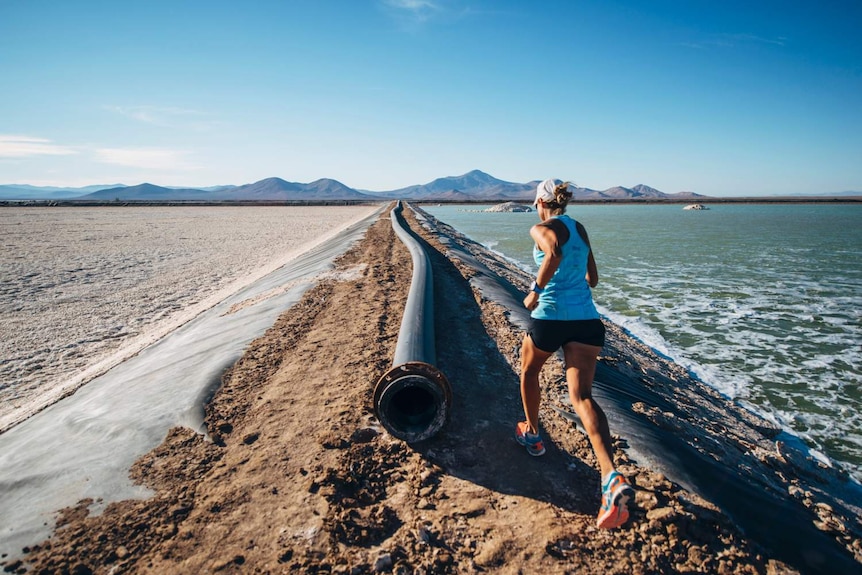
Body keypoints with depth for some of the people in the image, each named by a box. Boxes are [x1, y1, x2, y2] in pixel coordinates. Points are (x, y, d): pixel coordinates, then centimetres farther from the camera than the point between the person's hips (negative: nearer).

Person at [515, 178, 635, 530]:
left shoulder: (541, 228, -2)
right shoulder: (580, 230, 18)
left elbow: (555, 251, -26)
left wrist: (536, 290, -16)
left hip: (550, 315, -5)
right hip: (587, 319, 5)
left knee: (529, 372, 26)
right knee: (582, 396, -5)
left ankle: (532, 435, 41)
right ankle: (612, 477, -23)